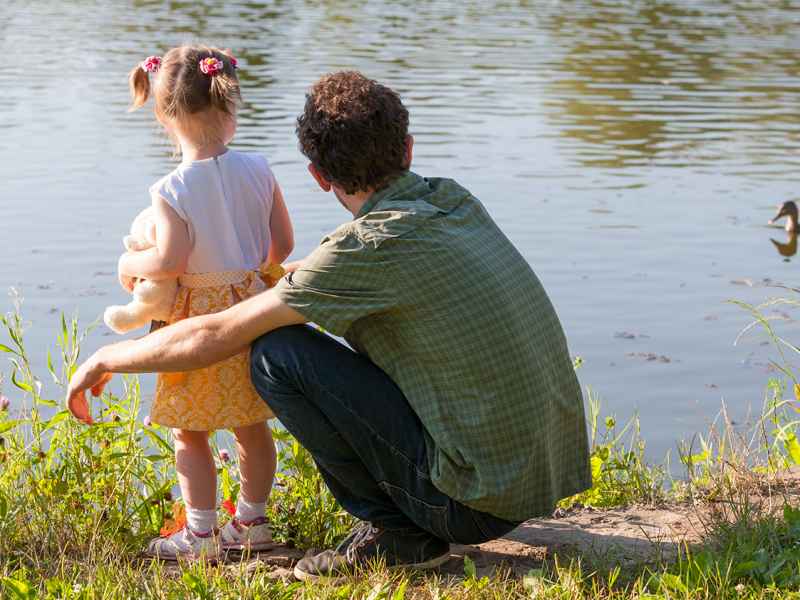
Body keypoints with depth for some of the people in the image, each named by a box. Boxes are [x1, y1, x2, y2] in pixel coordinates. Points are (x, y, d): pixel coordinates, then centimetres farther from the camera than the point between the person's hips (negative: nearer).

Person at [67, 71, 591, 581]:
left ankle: (396, 530, 1)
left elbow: (209, 341, -9)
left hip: (483, 500, -8)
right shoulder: (457, 202, 6)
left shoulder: (371, 246, -17)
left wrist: (105, 360, 7)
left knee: (277, 353, -9)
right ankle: (414, 523, 15)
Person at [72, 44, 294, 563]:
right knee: (252, 425, 17)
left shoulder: (172, 191, -17)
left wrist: (129, 263, -2)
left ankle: (200, 534, 10)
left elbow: (169, 261, -22)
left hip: (200, 319, -5)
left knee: (190, 433, 7)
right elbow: (283, 244, 2)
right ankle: (252, 521, 29)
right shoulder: (259, 172, -4)